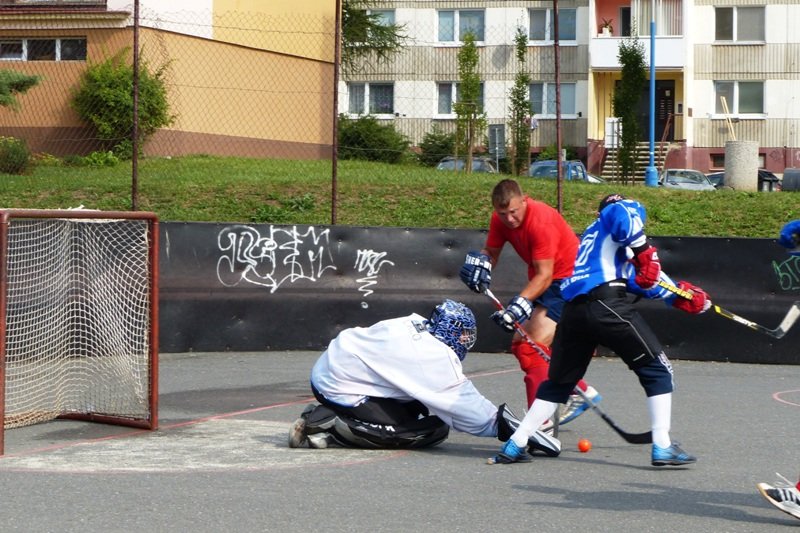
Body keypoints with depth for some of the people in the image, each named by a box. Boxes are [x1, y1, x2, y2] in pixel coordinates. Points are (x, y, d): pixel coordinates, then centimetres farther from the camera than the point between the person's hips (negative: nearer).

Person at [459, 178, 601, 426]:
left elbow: (544, 275, -30)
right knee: (521, 344, 13)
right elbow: (491, 251, 6)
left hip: (568, 278, -10)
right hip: (543, 281, 10)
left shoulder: (542, 221, -29)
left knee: (535, 346, -20)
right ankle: (581, 392, 23)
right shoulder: (500, 219, -6)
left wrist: (521, 302, -40)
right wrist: (480, 262, -17)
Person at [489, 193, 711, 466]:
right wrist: (644, 251, -6)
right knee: (656, 369, 3)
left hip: (572, 310, 8)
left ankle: (514, 445, 17)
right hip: (606, 304, -8)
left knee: (560, 381, 20)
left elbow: (640, 277, 32)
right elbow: (625, 213, -13)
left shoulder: (592, 235, 37)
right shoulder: (623, 209, 16)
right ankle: (663, 447, -4)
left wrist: (680, 295, 28)